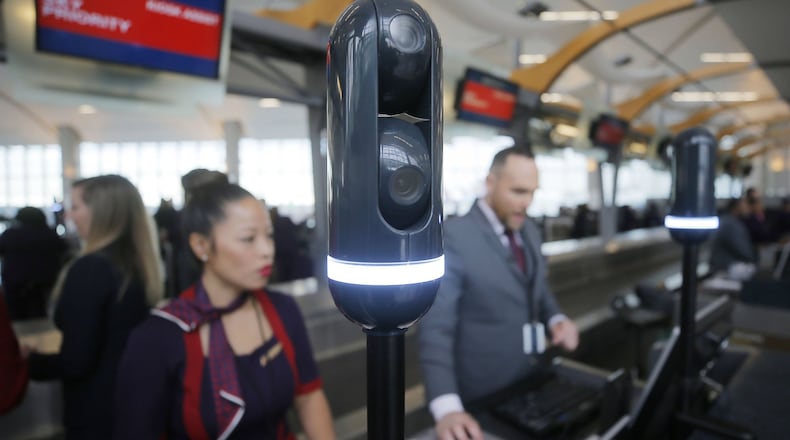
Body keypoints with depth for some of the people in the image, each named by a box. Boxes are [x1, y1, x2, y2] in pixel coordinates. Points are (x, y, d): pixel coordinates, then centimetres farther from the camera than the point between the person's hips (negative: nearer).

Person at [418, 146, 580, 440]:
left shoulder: (530, 231, 3)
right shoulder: (453, 237, -21)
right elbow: (436, 328, -25)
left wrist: (555, 318, -5)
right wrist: (447, 407, -35)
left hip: (530, 380, 7)